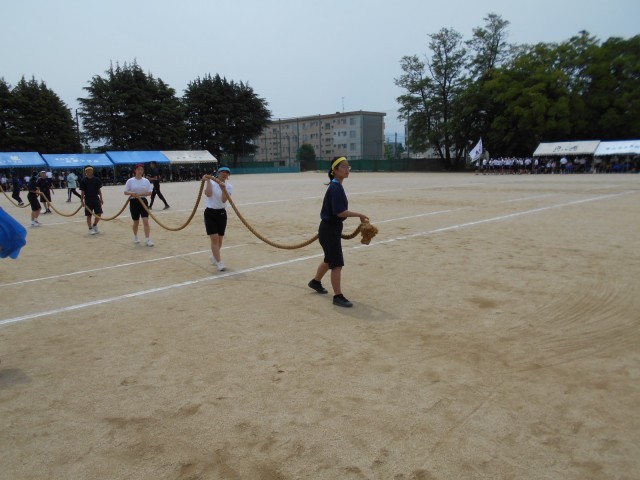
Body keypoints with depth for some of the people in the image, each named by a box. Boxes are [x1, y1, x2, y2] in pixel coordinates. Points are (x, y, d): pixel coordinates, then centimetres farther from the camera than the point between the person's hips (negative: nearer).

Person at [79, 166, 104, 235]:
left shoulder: (96, 179, 2)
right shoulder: (83, 180, -4)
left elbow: (99, 190, 7)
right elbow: (82, 192, -2)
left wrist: (101, 199, 5)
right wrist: (82, 201, -5)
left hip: (96, 198, 2)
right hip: (88, 199, -2)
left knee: (98, 214, 1)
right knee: (89, 215, 2)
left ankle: (94, 225, 24)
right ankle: (90, 229, 12)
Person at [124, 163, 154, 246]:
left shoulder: (146, 181, 1)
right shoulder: (130, 181, -2)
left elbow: (149, 192, -3)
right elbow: (125, 192, 0)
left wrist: (140, 194, -16)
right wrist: (131, 193, -20)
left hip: (143, 201, 0)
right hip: (134, 202, 0)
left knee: (146, 220, -11)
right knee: (136, 222, 11)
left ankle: (147, 239, -11)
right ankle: (135, 236, 34)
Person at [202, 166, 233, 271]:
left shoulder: (229, 186, 0)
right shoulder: (211, 182, -4)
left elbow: (224, 200, -14)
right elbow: (208, 194, -22)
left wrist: (223, 187, -23)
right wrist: (208, 181, -20)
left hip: (221, 213, 3)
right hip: (210, 213, -3)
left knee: (220, 239, 11)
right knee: (214, 238, -10)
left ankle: (214, 257, 36)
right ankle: (219, 263, -8)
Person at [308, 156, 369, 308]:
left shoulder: (336, 186, 10)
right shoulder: (336, 188, -20)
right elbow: (339, 212, -26)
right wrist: (359, 215, -19)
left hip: (331, 227, 10)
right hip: (330, 229, -10)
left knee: (330, 259, 25)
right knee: (337, 263, -5)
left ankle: (316, 282, 45)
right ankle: (338, 296, 3)